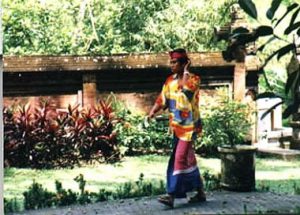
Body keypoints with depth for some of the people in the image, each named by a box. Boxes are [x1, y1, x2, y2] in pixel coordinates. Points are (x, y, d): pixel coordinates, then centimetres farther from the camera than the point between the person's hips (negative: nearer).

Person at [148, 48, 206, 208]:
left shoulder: (193, 79, -8)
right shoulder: (170, 81, 10)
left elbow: (185, 88, -29)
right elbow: (162, 100, 6)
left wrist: (186, 71, -17)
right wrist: (152, 113, -10)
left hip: (189, 126, -7)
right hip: (176, 126, 7)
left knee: (180, 158, -13)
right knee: (189, 159, 13)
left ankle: (171, 195, -15)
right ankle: (200, 192, 23)